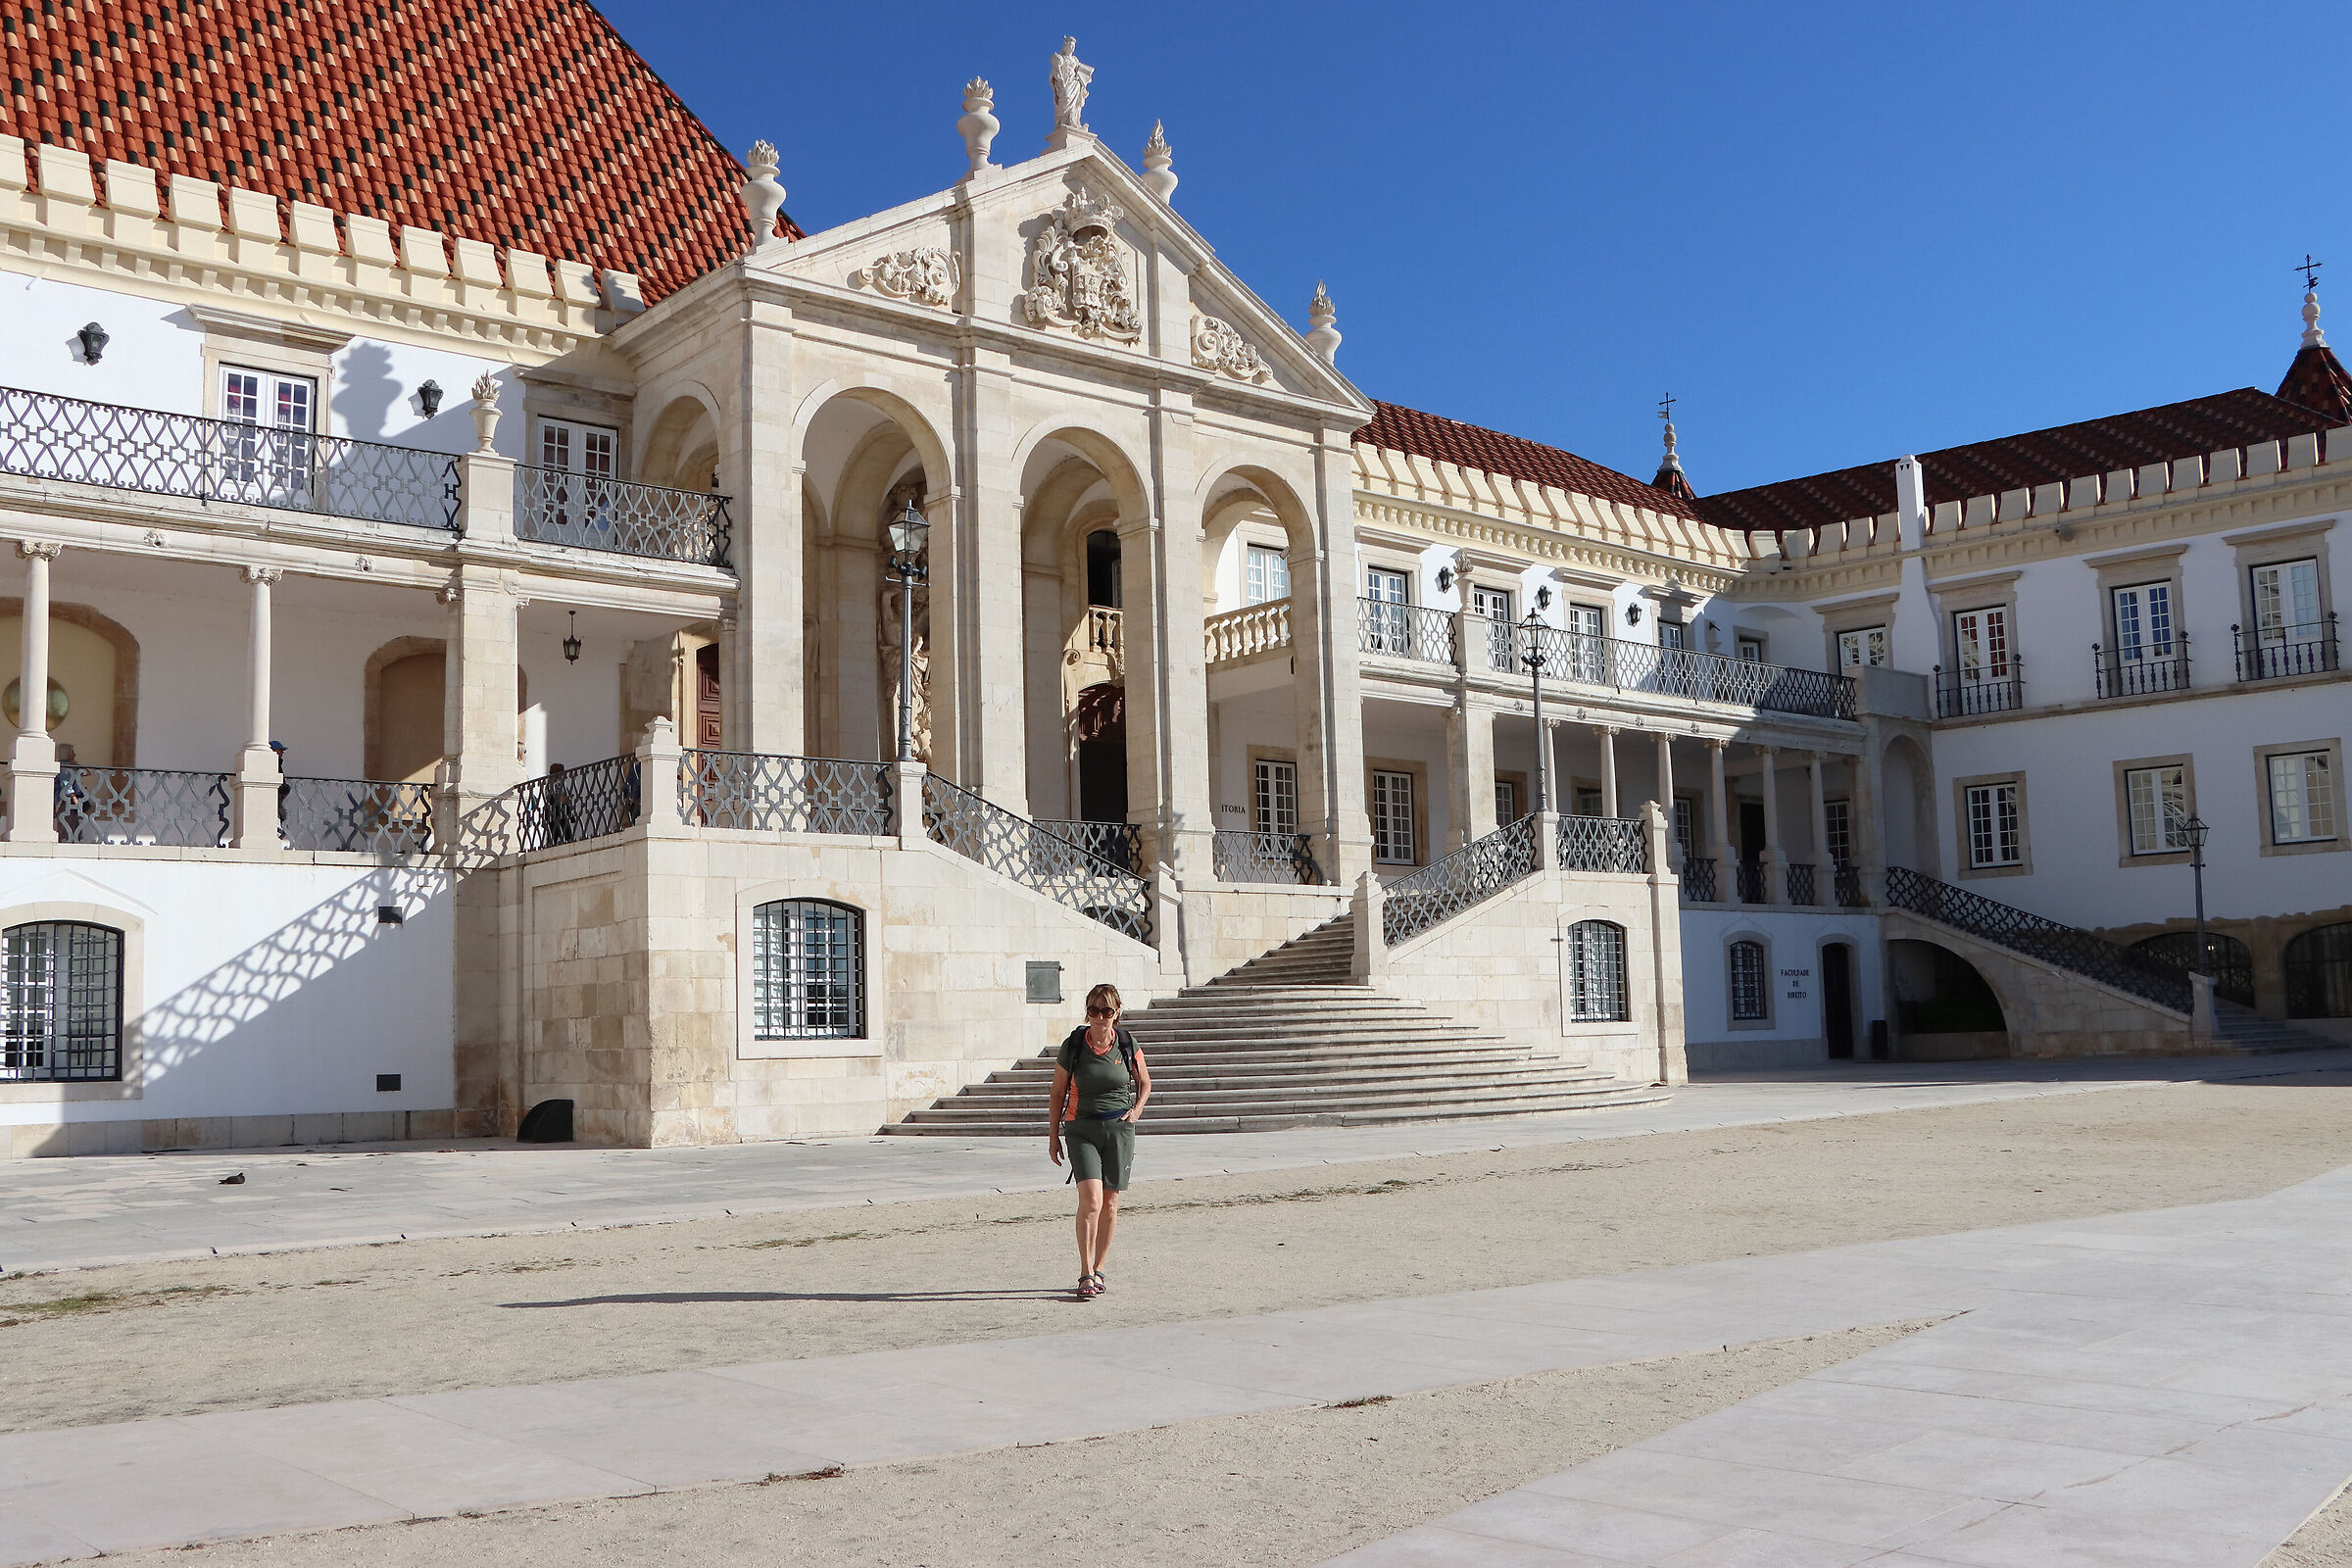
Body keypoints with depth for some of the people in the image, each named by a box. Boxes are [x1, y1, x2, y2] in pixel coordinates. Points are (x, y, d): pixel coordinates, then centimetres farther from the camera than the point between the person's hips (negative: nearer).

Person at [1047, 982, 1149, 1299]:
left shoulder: (1128, 1044, 0)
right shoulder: (1073, 1045, -4)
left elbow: (1145, 1083, 16)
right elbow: (1058, 1092, 5)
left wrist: (1137, 1109, -1)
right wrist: (1053, 1135, 5)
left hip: (1119, 1128, 2)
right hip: (1081, 1128, -2)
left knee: (1109, 1204, 6)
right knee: (1091, 1200, -16)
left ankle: (1098, 1270, 21)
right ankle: (1085, 1275, -11)